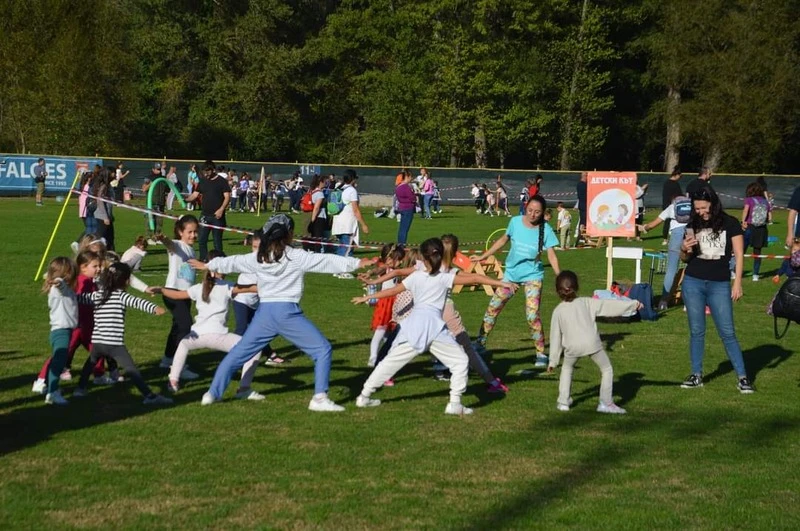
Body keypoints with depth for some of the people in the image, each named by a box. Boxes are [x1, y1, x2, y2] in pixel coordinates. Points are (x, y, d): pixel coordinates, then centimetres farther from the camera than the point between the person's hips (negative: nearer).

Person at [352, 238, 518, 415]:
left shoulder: (415, 277, 10)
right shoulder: (445, 278, 3)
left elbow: (392, 291, 17)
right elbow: (474, 278, -2)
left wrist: (366, 297, 30)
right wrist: (501, 283, -1)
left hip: (414, 323, 4)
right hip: (433, 323, -3)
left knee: (391, 361, 13)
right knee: (460, 361, 7)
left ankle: (364, 396, 16)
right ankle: (454, 403, -2)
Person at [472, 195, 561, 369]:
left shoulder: (545, 230, -13)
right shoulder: (515, 222, -6)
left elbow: (551, 255, -15)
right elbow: (503, 240, 10)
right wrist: (483, 257, 15)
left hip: (532, 276, -4)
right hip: (511, 273, 4)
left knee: (532, 315, -15)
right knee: (493, 307, 8)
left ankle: (540, 354, -3)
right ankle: (480, 343, 24)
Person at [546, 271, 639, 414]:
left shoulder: (558, 311, 13)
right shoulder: (585, 302, 11)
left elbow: (555, 336, 15)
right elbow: (608, 305, 10)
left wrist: (553, 361, 21)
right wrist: (633, 304, 17)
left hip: (572, 346, 1)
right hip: (591, 343, -1)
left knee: (567, 369, 28)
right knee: (607, 369, 14)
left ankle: (563, 402, 25)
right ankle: (605, 403, 8)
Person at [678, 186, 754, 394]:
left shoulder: (730, 224, -3)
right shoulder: (693, 225, 6)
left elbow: (739, 255, -2)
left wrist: (737, 283, -9)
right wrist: (684, 249, -9)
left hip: (719, 284, -3)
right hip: (693, 283, 3)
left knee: (727, 332, -4)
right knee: (696, 331, 7)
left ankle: (743, 377, 0)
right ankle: (696, 375, 15)